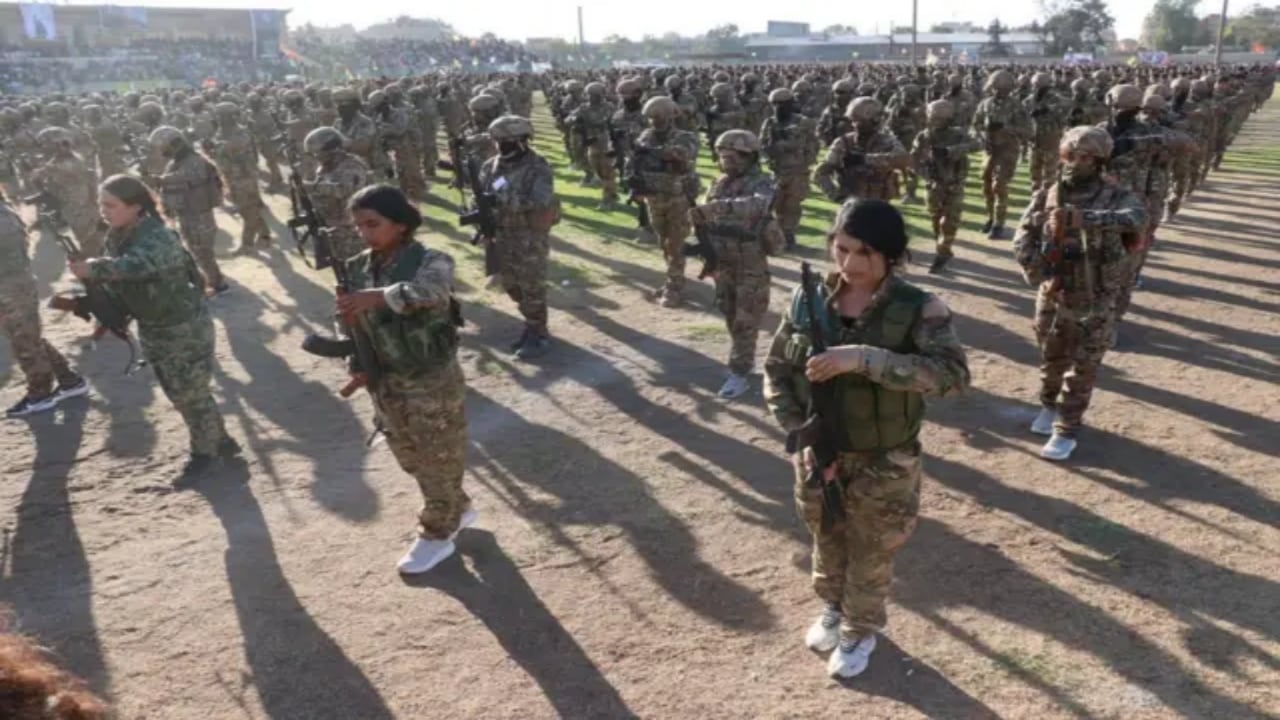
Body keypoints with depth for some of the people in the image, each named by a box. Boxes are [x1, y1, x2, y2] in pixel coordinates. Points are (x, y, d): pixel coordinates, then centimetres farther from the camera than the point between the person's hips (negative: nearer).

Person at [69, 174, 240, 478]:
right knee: (178, 393, 18)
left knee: (191, 393, 4)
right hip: (153, 329, 9)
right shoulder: (116, 237, 1)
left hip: (185, 327, -9)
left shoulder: (157, 238, -27)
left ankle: (205, 450, 25)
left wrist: (94, 268, -59)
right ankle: (219, 441, 35)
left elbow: (136, 265, -49)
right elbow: (116, 282, 11)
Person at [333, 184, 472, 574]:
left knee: (439, 460, 9)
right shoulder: (358, 268, 1)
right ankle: (457, 509, 44)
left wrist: (376, 296, -49)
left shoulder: (430, 261, -18)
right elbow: (353, 322, 10)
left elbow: (430, 290, -41)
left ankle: (437, 533, 28)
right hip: (385, 384, 7)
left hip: (433, 383, -7)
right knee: (411, 458, 22)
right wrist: (357, 364, -4)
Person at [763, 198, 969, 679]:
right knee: (827, 544, 26)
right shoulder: (809, 300, -8)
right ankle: (834, 609, 54)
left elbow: (953, 373, -32)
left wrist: (863, 358, -39)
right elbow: (776, 368, 0)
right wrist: (797, 431, -12)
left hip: (883, 465, -3)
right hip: (818, 458, 3)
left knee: (871, 557, 18)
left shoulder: (918, 310, -18)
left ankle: (861, 629, 45)